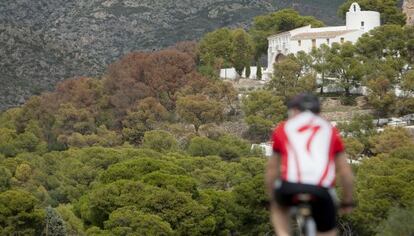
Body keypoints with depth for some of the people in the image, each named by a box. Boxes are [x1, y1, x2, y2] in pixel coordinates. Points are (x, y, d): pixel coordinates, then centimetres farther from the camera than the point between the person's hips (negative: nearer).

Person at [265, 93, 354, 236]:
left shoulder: (283, 128, 22)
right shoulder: (329, 130, 24)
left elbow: (272, 169, 26)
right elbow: (345, 172, 23)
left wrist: (272, 199, 38)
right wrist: (347, 202, 34)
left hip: (291, 187, 0)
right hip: (321, 190, 0)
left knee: (279, 207, 34)